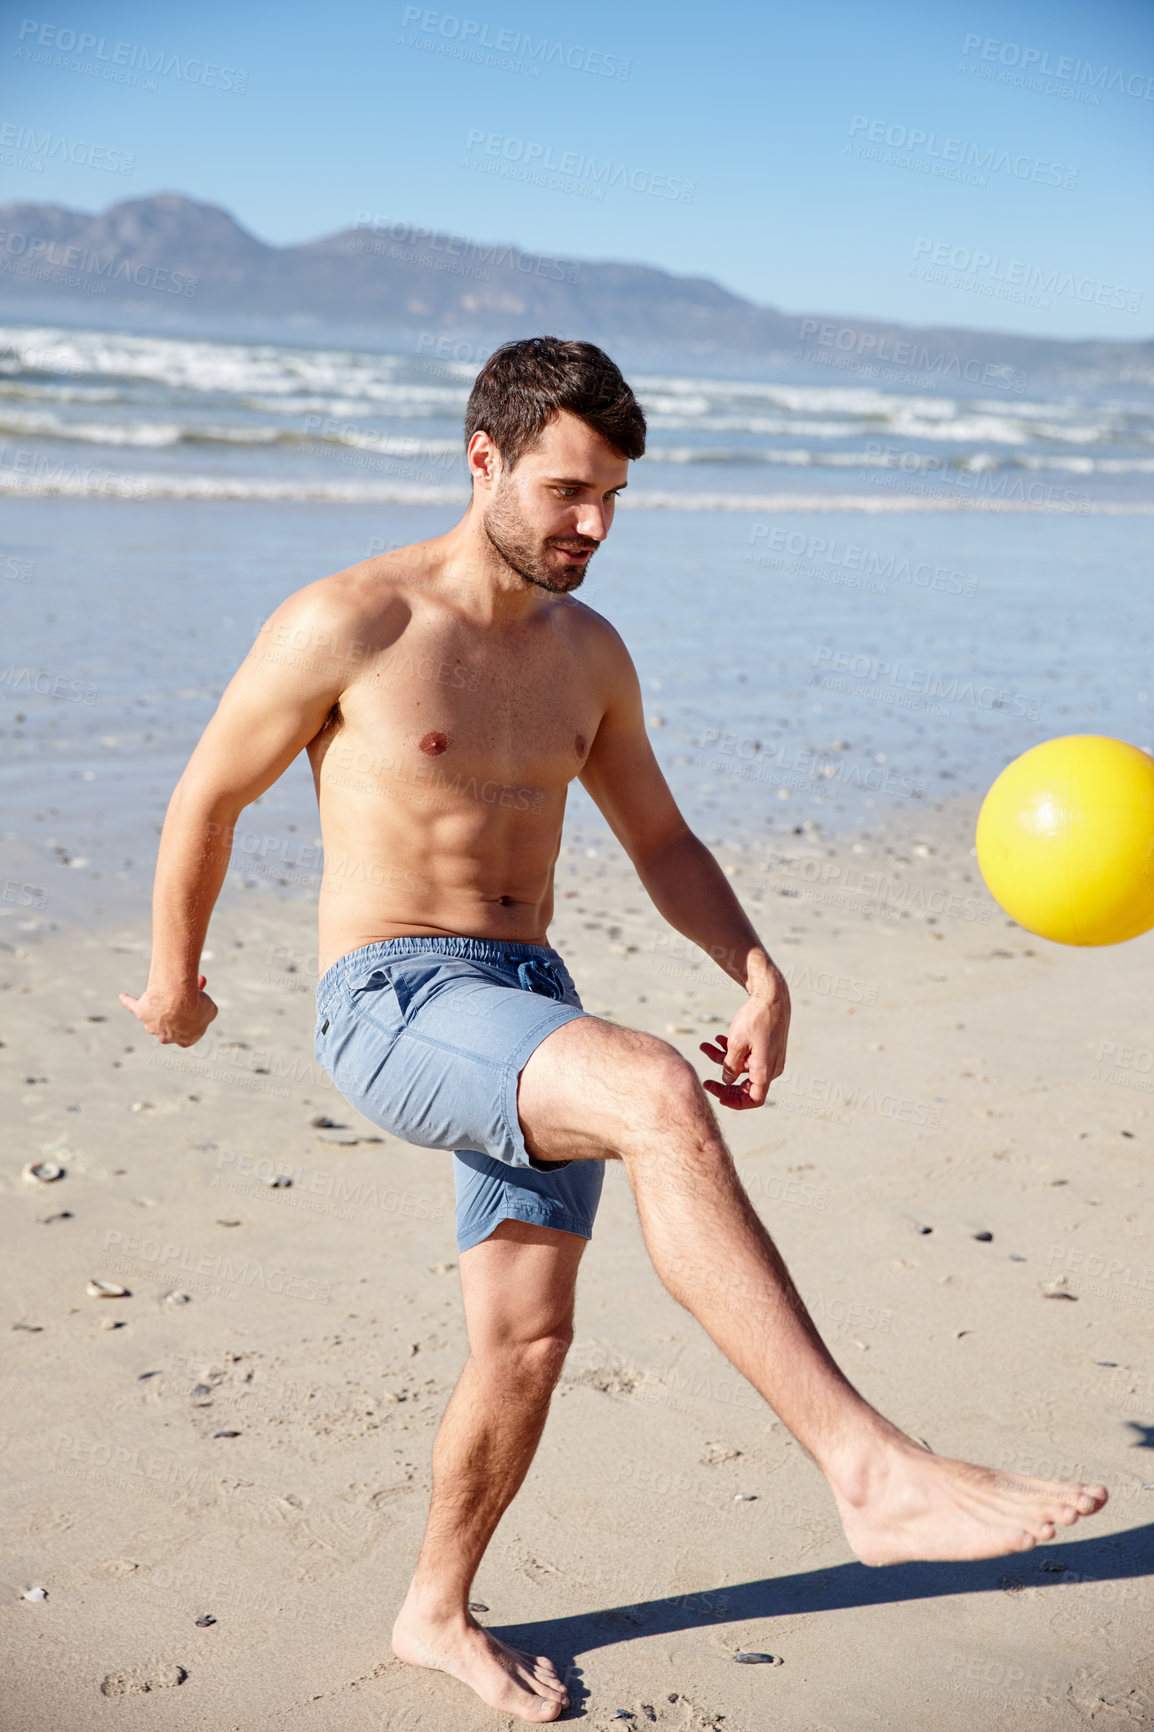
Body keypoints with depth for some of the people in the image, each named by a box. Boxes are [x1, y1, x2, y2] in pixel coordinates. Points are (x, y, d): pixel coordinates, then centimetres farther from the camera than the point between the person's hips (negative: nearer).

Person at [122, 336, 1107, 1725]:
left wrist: (758, 974, 1)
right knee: (661, 1103, -33)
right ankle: (869, 1471, -36)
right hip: (392, 1004, -7)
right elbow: (208, 795, 3)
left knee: (526, 1343, 7)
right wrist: (175, 974, 14)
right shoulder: (348, 624, -8)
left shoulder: (588, 652, 10)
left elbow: (660, 841, 17)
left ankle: (436, 1613, 32)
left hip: (532, 1010, 7)